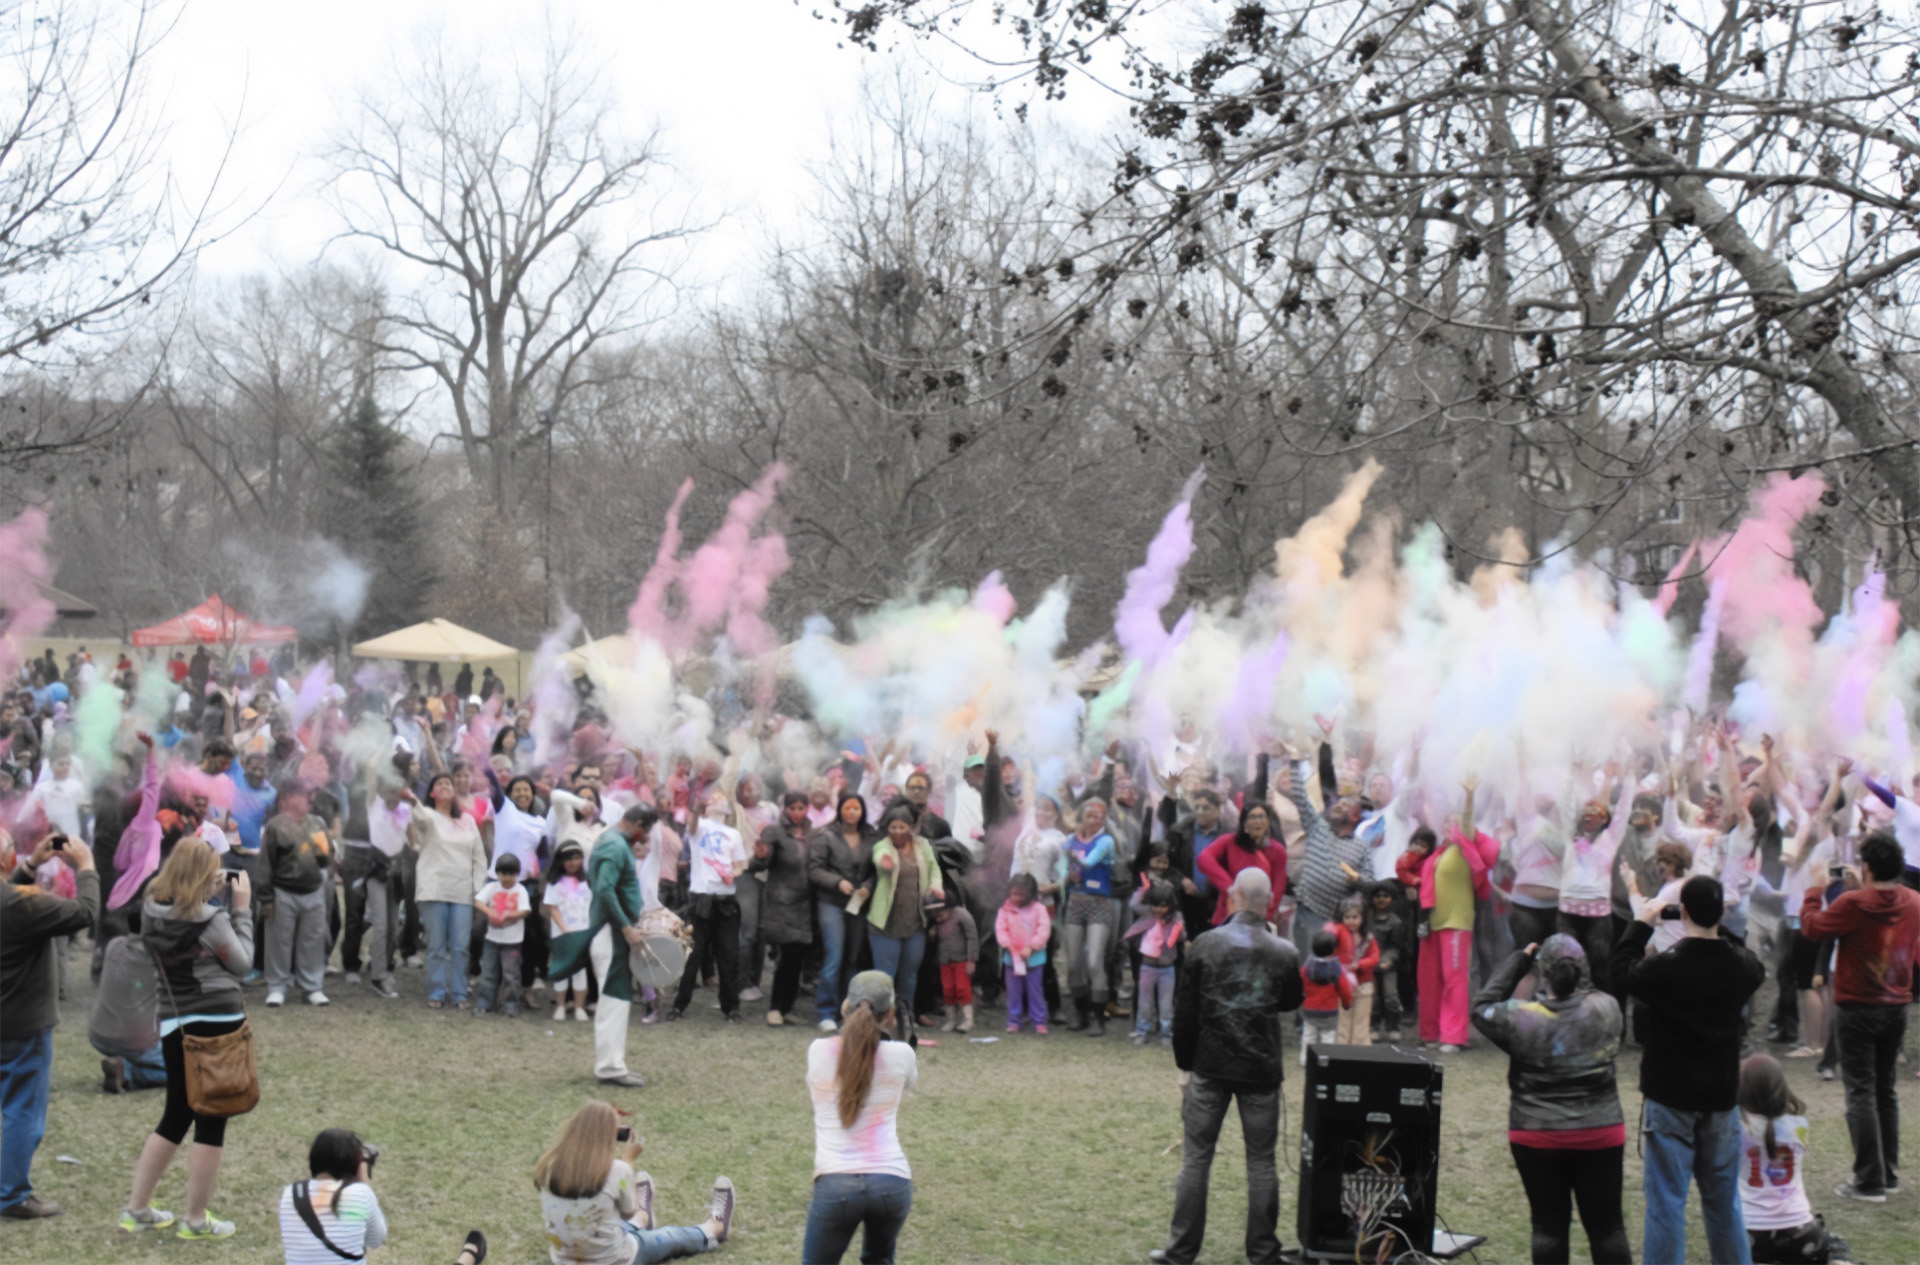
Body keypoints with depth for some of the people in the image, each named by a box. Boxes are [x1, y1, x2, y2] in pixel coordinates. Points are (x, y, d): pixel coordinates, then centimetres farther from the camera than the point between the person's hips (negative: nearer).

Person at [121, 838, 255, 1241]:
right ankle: (196, 1220, 9)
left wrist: (213, 894, 9)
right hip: (217, 1023, -6)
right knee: (212, 1124, 4)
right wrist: (242, 908, 0)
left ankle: (137, 1209, 21)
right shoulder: (211, 920, -16)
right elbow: (242, 964, -3)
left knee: (175, 1117, 20)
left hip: (173, 1024, 7)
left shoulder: (152, 912, 0)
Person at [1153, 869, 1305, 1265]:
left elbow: (1184, 1010, -3)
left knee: (1196, 1157, 6)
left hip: (1210, 1068, 0)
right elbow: (1293, 1002, 13)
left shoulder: (1204, 945, -7)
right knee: (1261, 1161, 8)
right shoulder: (1283, 953, -6)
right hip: (1261, 1069, 0)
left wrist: (1186, 1063, 7)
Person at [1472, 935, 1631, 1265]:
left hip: (1538, 1137, -1)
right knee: (1606, 1223, 9)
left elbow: (1482, 1008, 3)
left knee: (1549, 1224, 7)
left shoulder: (1522, 1018, -15)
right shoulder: (1606, 1010, -9)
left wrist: (1517, 962, 6)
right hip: (1601, 1135, 1)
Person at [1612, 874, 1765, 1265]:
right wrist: (1729, 923, 23)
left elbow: (1622, 972, 0)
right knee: (1724, 1199, 16)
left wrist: (1641, 924, 11)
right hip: (1721, 1099, 4)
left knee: (1666, 1202, 0)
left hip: (1670, 1099, -4)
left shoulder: (1665, 968, -20)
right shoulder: (1741, 965, -7)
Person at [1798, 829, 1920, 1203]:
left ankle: (1870, 1181, -6)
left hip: (1858, 1009, -6)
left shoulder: (1854, 904, -19)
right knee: (1886, 1090, 17)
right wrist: (1860, 889, 20)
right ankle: (1889, 1172, 22)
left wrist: (1815, 889, 7)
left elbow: (1811, 927, -7)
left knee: (1861, 1093, -3)